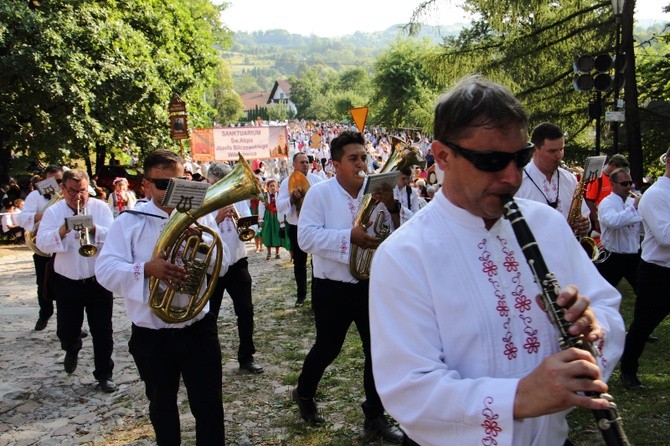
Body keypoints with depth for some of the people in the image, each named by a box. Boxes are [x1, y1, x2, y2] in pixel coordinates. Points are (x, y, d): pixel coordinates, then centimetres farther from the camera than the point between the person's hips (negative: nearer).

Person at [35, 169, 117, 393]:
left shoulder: (100, 208, -3)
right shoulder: (53, 212, -1)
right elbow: (42, 244, -11)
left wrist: (94, 229, -27)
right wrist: (62, 231, -26)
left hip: (98, 280, -1)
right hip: (67, 282, 2)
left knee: (102, 330, 1)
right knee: (66, 329, 15)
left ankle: (104, 374, 14)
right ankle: (72, 351, 48)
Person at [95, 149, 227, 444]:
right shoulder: (128, 222, -5)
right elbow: (105, 272, -15)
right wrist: (146, 269, -32)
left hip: (198, 330, 1)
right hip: (152, 337, 0)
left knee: (209, 406, 7)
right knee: (161, 407, 20)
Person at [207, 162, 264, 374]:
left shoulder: (238, 200, 2)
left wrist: (238, 218, -22)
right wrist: (218, 218, -29)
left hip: (237, 264, 2)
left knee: (245, 312, 5)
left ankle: (246, 357, 18)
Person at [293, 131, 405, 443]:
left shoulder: (376, 192, 1)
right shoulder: (320, 193, -9)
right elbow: (306, 237, -19)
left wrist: (392, 207, -18)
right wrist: (349, 236, -27)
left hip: (371, 285, 4)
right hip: (332, 288, -3)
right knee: (327, 348, 12)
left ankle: (375, 417, 23)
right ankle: (304, 393, 41)